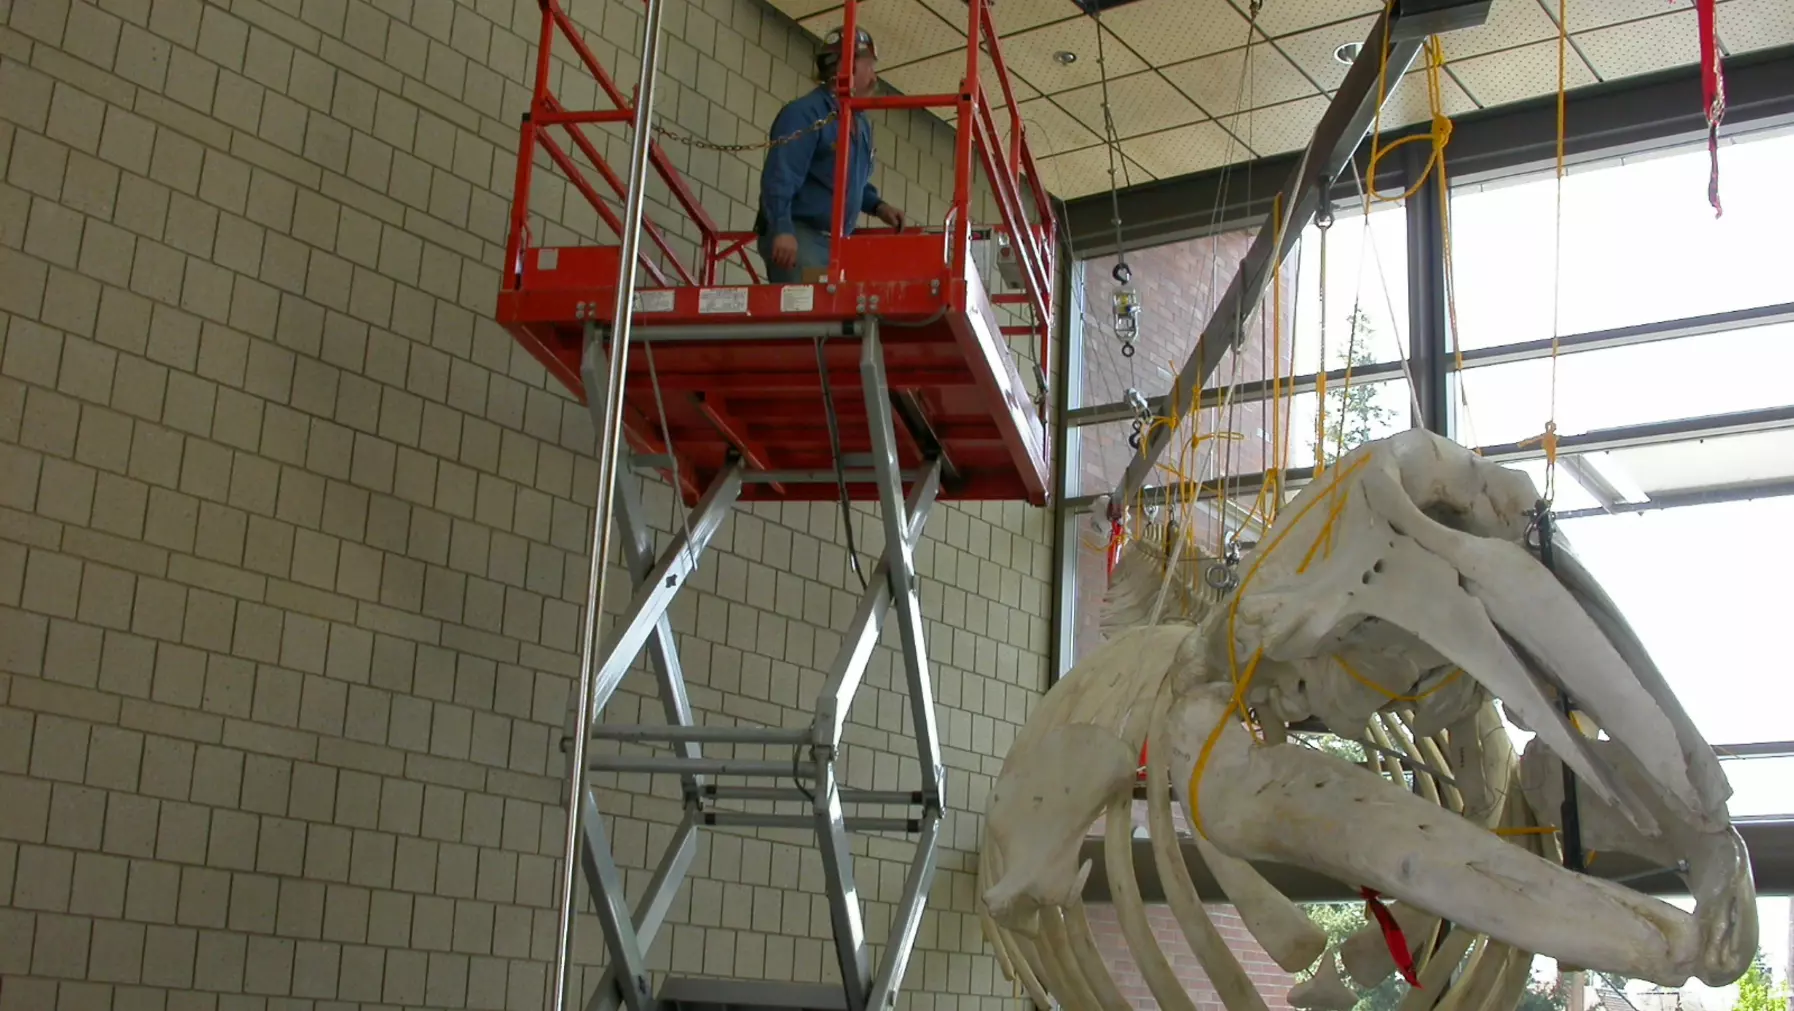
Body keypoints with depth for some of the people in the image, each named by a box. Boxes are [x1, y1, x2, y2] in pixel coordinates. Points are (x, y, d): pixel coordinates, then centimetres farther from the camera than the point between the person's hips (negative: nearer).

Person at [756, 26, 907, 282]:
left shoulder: (861, 124, 20)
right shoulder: (805, 114, -10)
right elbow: (780, 177, -20)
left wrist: (877, 206, 15)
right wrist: (782, 229, -31)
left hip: (836, 241, 9)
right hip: (796, 237, -9)